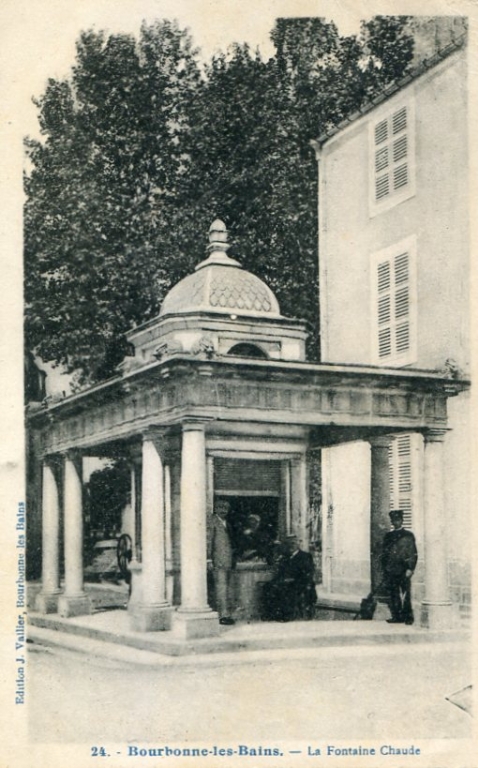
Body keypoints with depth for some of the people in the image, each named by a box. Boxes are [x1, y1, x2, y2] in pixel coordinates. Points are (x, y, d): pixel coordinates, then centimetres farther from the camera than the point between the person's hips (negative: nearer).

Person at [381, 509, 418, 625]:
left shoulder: (408, 535, 4)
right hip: (391, 571, 4)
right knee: (393, 595, 2)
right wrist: (384, 570, 10)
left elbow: (413, 554, 0)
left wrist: (410, 569, -9)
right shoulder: (388, 536, 16)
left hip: (404, 570, -4)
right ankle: (396, 616, 8)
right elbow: (384, 553, 17)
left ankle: (408, 617, -2)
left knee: (405, 594, -8)